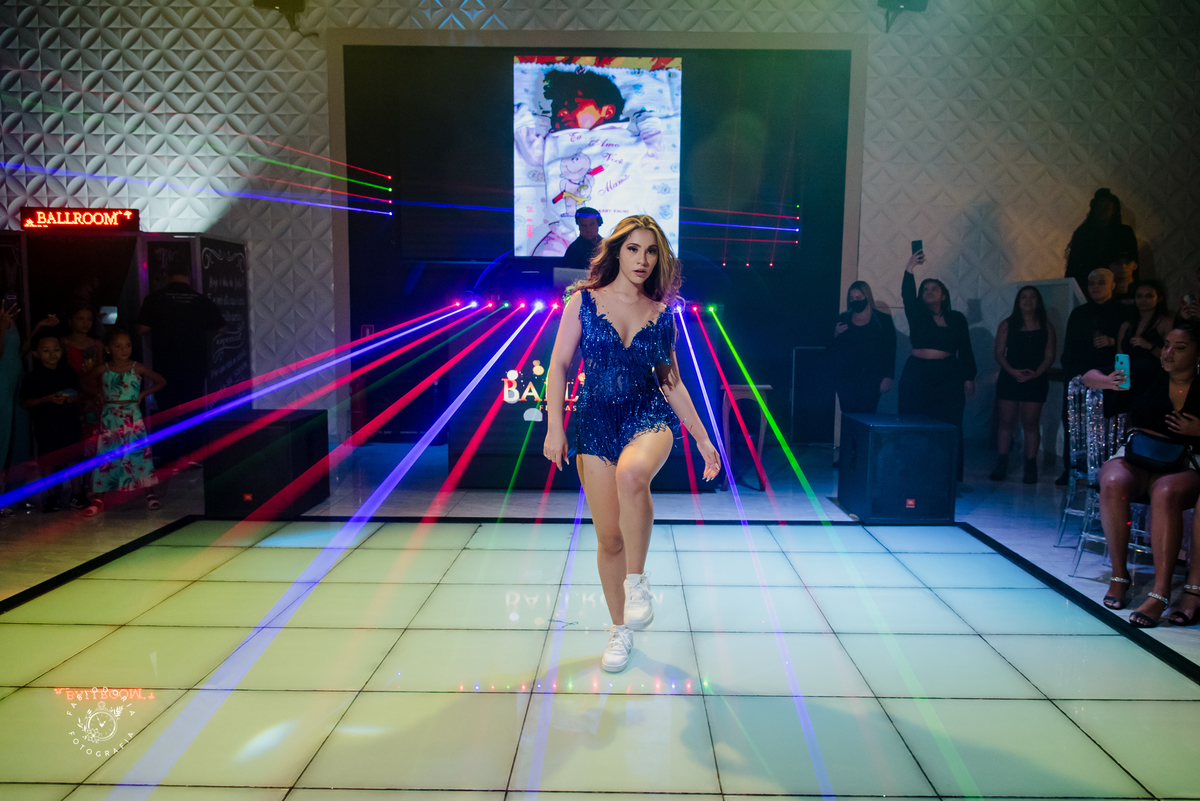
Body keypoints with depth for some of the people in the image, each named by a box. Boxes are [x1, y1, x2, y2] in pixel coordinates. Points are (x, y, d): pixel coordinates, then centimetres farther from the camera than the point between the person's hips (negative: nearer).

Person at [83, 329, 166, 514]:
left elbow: (160, 382, 9)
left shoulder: (137, 368, -1)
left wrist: (143, 394, 0)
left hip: (133, 417, 0)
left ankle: (150, 494, 7)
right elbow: (87, 384, 18)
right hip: (110, 418, 0)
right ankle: (98, 499, 10)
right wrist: (101, 393, 5)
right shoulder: (102, 369, 0)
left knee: (141, 453, -2)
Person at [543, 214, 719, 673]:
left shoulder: (661, 313, 8)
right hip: (596, 420, 0)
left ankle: (637, 581, -17)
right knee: (608, 536, 1)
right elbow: (559, 365, 1)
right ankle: (620, 629, 22)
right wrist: (554, 427, -8)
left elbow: (671, 381, 14)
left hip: (649, 416, 0)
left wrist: (702, 438, 12)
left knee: (632, 474, -37)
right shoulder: (584, 300, 2)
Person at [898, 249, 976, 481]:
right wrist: (909, 270, -23)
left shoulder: (957, 319, 11)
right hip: (917, 374, 0)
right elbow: (907, 295, -9)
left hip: (949, 377, 0)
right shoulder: (917, 316, 9)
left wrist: (969, 377, 2)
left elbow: (966, 351, 10)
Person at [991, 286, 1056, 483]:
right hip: (1009, 378, 0)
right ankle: (1001, 465, 6)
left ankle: (1030, 467, 4)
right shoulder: (1007, 325, 7)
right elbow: (999, 353, 2)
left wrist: (1036, 373, -14)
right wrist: (1012, 371, -14)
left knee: (1030, 423, -1)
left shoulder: (1046, 326, 8)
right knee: (1006, 422, 0)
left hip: (1036, 380, 0)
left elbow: (1050, 355, 2)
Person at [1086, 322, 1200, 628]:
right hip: (1133, 459, 1)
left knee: (1165, 493, -38)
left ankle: (1160, 594, -38)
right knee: (1113, 484, -35)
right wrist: (1107, 381, -8)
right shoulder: (1145, 381, 9)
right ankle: (1119, 575, -23)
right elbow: (1089, 376, 13)